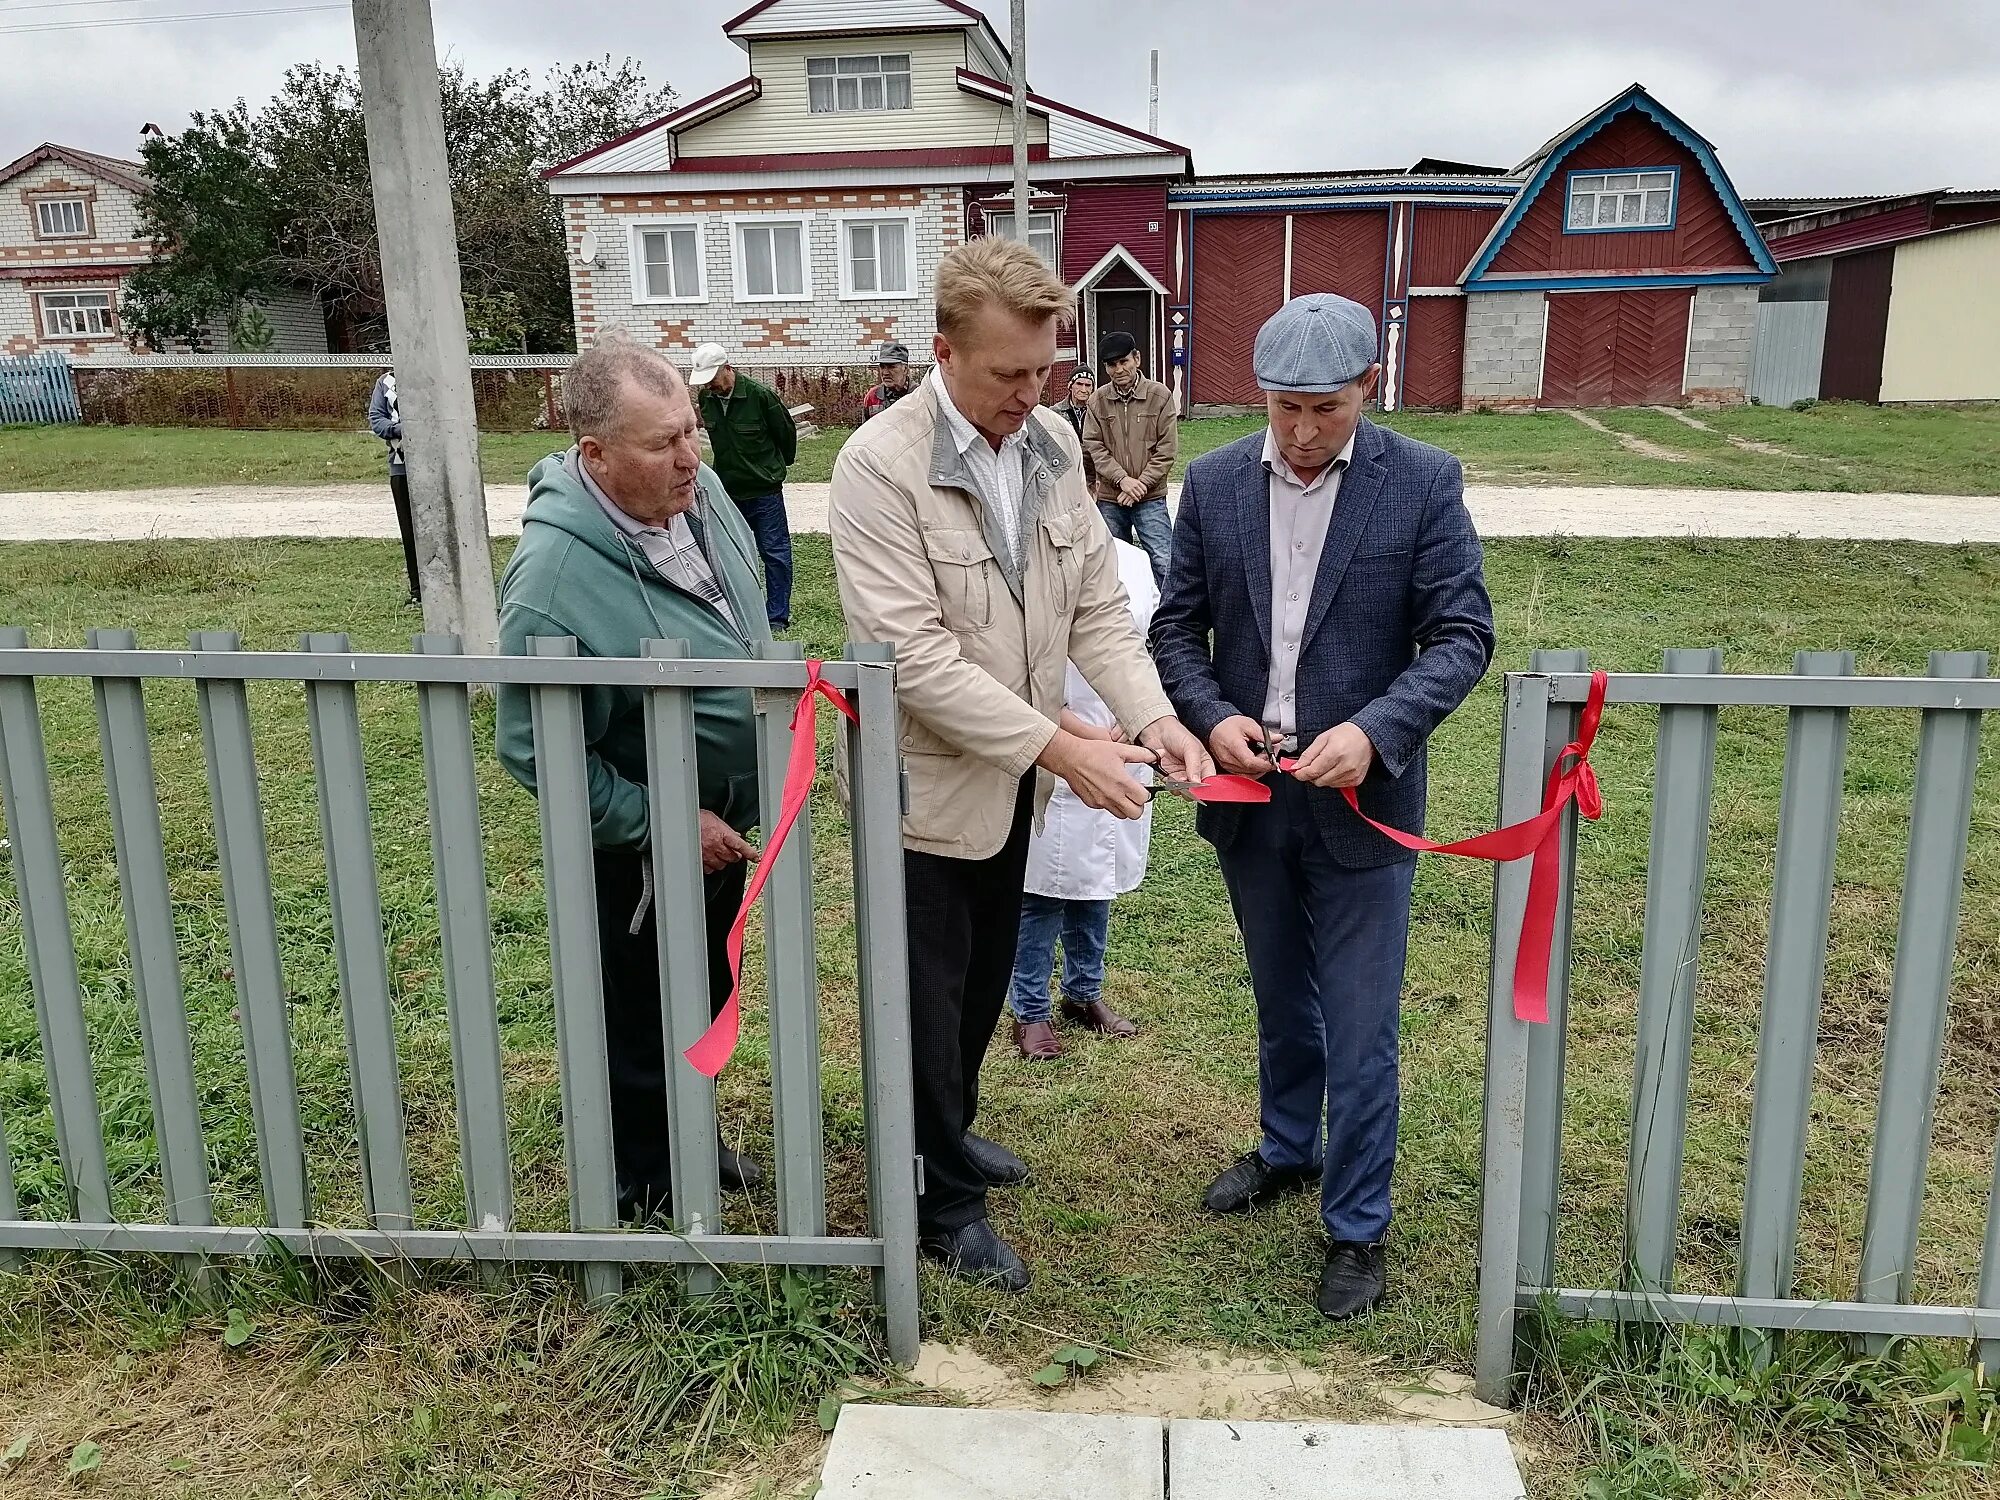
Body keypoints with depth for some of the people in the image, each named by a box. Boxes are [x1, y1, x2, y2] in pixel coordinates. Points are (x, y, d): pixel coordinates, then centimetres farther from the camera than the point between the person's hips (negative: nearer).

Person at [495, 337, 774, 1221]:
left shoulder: (698, 492, -9)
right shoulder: (553, 577, -31)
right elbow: (533, 752, -24)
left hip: (722, 824, 7)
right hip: (638, 849, -7)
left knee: (705, 999, 25)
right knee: (641, 1023, 14)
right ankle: (650, 1191, 36)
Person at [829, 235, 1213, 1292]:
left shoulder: (1052, 444, -1)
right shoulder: (879, 466, -22)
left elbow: (1096, 604, 1)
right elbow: (916, 658, -27)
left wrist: (1151, 714, -16)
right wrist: (1062, 748, -29)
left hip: (1013, 777, 7)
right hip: (928, 783, -6)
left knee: (985, 982, 23)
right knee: (932, 1001, 9)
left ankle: (943, 1131, 47)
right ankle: (945, 1202, 29)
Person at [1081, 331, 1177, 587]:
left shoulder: (1160, 395, -3)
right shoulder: (1098, 400, 2)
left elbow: (1167, 449, -5)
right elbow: (1093, 446, -2)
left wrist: (1140, 484, -12)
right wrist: (1122, 479, -14)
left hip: (1150, 498, -2)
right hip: (1109, 499, 2)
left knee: (1163, 563, -9)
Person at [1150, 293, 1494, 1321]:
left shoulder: (1423, 481, -9)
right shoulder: (1214, 482, -1)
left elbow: (1462, 636, -10)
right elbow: (1177, 626, 4)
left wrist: (1374, 731, -24)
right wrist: (1212, 717, -14)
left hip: (1361, 798, -3)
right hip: (1249, 791, 3)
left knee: (1359, 1030, 4)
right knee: (1280, 1001, 23)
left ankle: (1356, 1226, 22)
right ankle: (1287, 1150, 46)